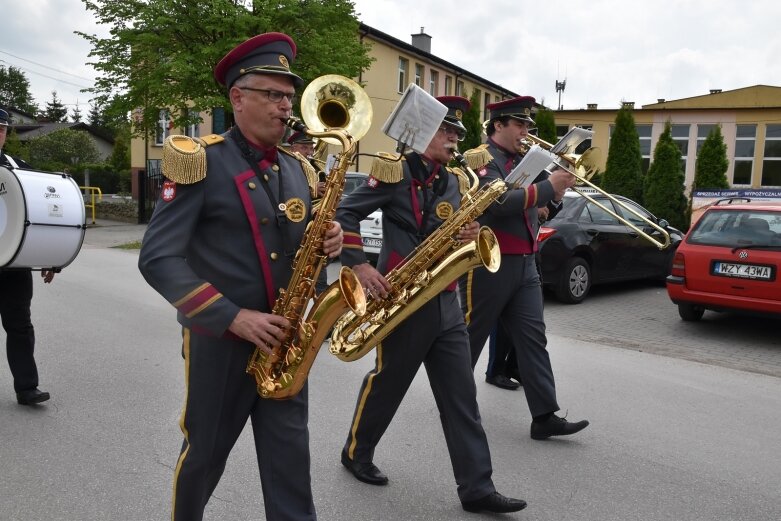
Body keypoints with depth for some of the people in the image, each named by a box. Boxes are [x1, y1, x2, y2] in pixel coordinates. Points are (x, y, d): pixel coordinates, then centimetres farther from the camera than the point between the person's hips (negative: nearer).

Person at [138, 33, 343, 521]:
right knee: (205, 454, 15)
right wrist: (233, 317, -23)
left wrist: (329, 241, -8)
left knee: (290, 460, 7)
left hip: (283, 339, 4)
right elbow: (158, 257, -17)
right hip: (220, 340, -4)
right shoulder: (200, 161, -11)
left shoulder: (298, 170, 8)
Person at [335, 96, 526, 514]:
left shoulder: (456, 182, 13)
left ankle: (476, 488, 11)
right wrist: (360, 266, -19)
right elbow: (344, 213, -10)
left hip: (445, 303, 6)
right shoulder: (395, 171, -7)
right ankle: (356, 453, 34)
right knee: (388, 383, 9)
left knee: (460, 394, 5)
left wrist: (471, 236, -7)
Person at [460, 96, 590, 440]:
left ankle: (544, 416, 4)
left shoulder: (520, 161, 16)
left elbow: (537, 202, 16)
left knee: (533, 338, 2)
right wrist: (549, 186, -23)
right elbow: (499, 203, -25)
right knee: (470, 336, 6)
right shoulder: (481, 159, -9)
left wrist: (560, 182, -1)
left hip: (524, 264, 8)